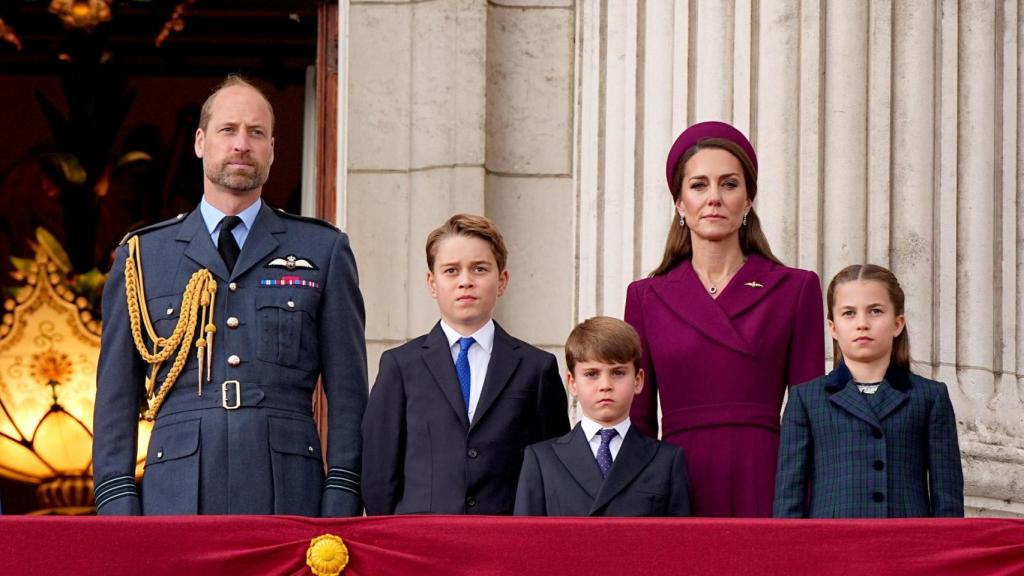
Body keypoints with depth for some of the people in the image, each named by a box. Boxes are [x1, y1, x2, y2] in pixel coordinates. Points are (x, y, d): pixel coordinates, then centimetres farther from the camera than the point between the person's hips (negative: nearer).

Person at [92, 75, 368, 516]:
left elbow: (348, 391, 9)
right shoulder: (142, 256, 14)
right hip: (177, 495, 0)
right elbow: (117, 396, 12)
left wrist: (340, 505, 0)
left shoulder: (324, 250, 13)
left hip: (288, 496, 0)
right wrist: (118, 506, 2)